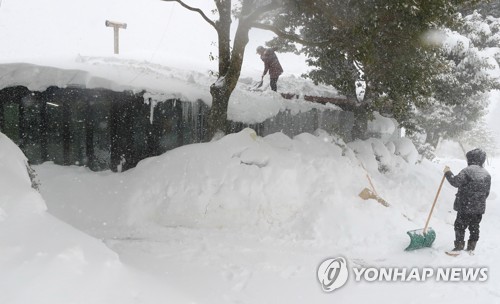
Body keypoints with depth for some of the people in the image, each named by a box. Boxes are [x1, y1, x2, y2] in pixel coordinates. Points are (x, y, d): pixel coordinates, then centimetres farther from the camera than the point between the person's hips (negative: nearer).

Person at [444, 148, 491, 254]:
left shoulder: (468, 170, -14)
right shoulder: (487, 174, 9)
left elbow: (456, 182, -20)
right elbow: (487, 192, 14)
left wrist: (448, 173, -7)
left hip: (465, 206, -7)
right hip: (479, 208, 7)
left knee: (460, 226, 1)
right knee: (474, 227, 14)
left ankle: (459, 246, 2)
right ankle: (471, 248, 21)